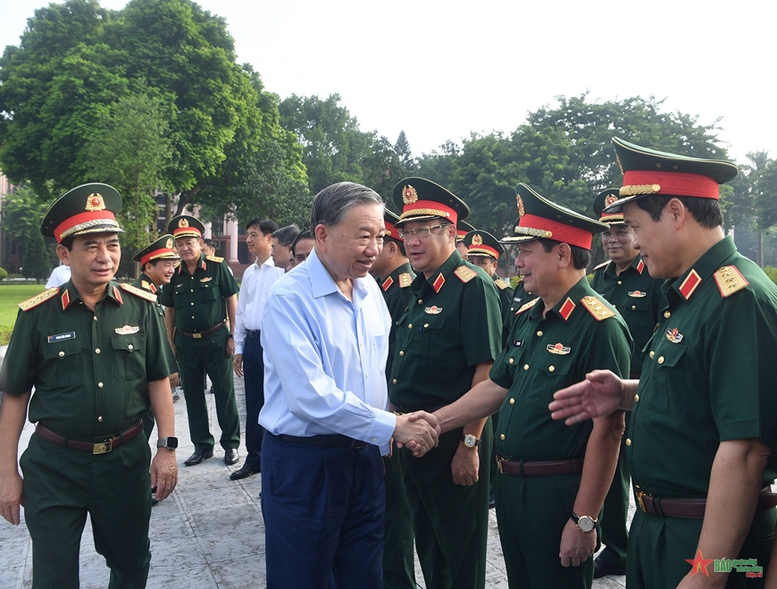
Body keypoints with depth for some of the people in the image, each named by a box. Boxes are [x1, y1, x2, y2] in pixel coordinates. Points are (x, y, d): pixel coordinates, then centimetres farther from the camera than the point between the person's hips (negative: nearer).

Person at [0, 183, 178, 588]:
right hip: (54, 464, -1)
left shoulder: (141, 307, -4)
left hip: (126, 459, 2)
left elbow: (157, 380, 3)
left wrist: (167, 447, -1)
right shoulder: (37, 315, -7)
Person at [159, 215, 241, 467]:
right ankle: (202, 446, 23)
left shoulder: (217, 266, -6)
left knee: (224, 392, 3)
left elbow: (232, 301, -3)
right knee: (193, 396, 10)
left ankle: (231, 444, 16)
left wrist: (232, 335, -6)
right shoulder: (174, 274, 5)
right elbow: (169, 311, 12)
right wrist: (170, 342, 9)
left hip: (216, 339, -4)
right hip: (186, 342, 4)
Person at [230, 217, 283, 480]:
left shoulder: (282, 269, -9)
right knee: (253, 403, 16)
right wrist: (238, 349, 16)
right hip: (251, 341, 7)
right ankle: (254, 458, 29)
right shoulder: (249, 273, 14)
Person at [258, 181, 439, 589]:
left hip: (365, 455, 6)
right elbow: (310, 397, -26)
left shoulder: (369, 288, 4)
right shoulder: (289, 298, -19)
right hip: (303, 462, -6)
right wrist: (392, 426, -21)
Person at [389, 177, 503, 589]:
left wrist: (470, 445, -20)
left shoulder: (472, 286, -15)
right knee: (427, 544, 21)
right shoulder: (418, 290, 11)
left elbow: (486, 371, -20)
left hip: (453, 442, -8)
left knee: (460, 554, 8)